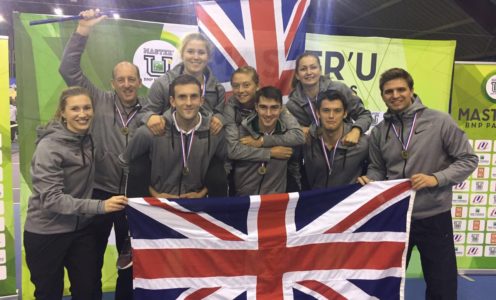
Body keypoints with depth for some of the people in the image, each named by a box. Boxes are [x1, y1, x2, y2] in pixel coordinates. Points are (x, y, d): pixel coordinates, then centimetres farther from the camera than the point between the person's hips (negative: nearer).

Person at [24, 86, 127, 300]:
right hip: (46, 233, -6)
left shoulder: (87, 139, 0)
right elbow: (51, 198, -27)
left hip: (81, 229, 6)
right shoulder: (49, 146, -20)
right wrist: (100, 206, -35)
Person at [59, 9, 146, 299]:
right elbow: (69, 69, -5)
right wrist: (83, 30, -9)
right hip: (99, 192, -1)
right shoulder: (100, 100, 0)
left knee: (130, 259, 16)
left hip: (134, 196, 1)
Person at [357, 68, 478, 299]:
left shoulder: (439, 121, -9)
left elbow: (468, 160, -6)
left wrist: (436, 178, -20)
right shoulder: (379, 132, 1)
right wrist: (369, 180, -10)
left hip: (434, 217, -2)